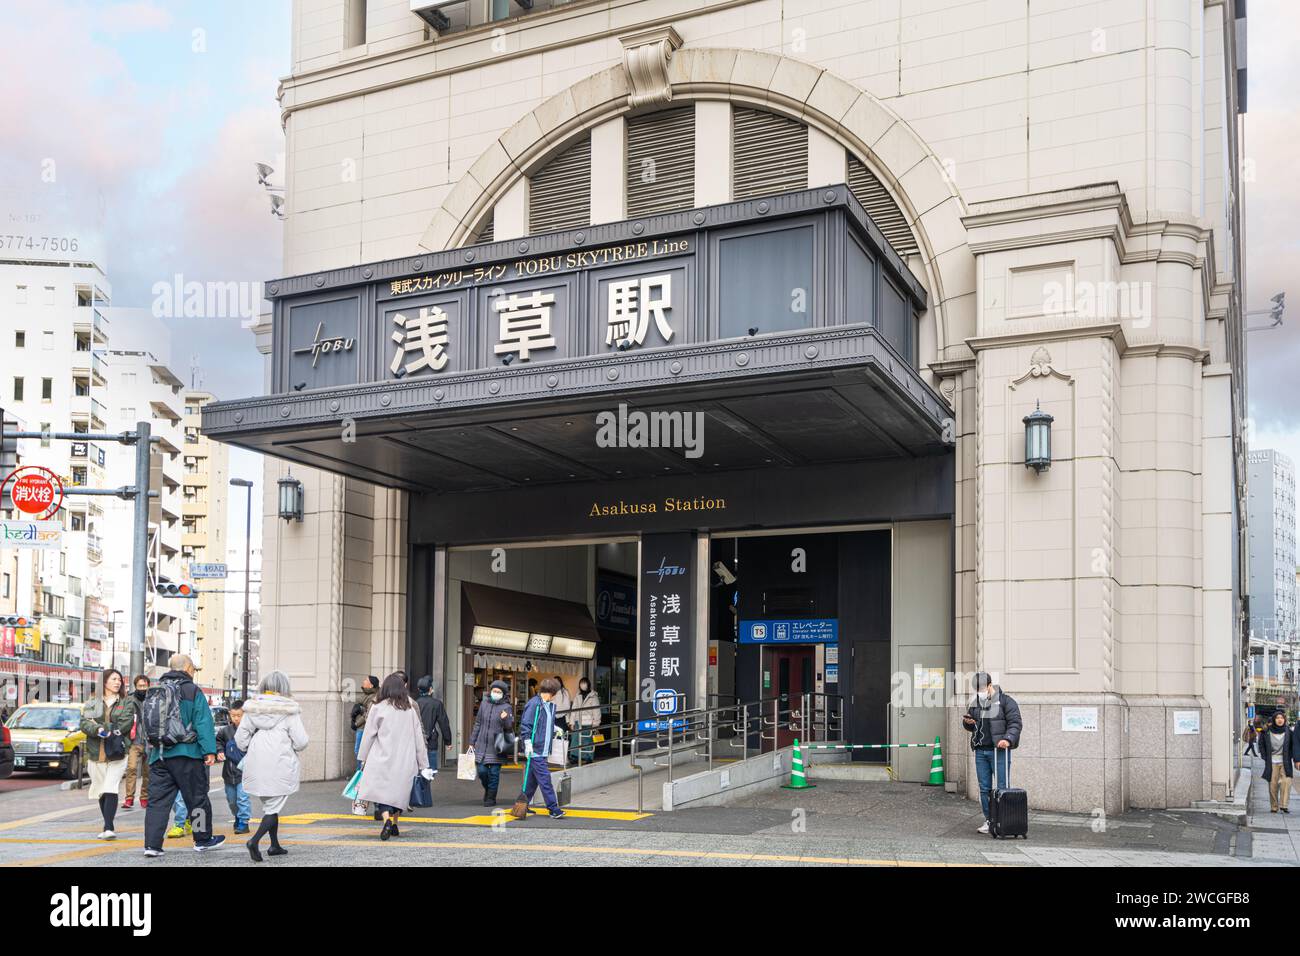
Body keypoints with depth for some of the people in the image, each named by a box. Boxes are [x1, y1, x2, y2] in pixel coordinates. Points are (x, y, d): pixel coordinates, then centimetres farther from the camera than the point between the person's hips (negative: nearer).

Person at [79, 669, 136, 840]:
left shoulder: (127, 702, 7)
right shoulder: (92, 703, 12)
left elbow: (126, 723, -7)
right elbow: (84, 723, -2)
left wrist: (104, 729, -14)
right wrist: (99, 730, -20)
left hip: (118, 754, -3)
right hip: (96, 753, 3)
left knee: (110, 789, -15)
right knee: (101, 791, 10)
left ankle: (108, 828, -18)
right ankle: (107, 826, 21)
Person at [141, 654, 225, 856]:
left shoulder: (154, 692, 15)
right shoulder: (192, 691, -4)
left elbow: (145, 725, 20)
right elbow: (203, 723, -11)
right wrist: (209, 751, -12)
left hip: (158, 756, 5)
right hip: (186, 755, -5)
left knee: (158, 800, 5)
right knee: (197, 798, 7)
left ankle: (152, 844, -1)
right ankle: (203, 839, 16)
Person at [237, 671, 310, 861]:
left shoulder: (252, 707, 4)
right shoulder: (289, 710, -8)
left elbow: (240, 738, 6)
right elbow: (301, 742, -9)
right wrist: (294, 747, 13)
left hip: (257, 765, 5)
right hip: (280, 765, -5)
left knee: (269, 805, 19)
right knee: (273, 807, 1)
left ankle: (275, 845, 25)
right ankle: (254, 840, -19)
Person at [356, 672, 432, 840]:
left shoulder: (378, 708, -3)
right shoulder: (411, 709, 4)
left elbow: (369, 735, 1)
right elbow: (419, 738, 7)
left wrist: (363, 758, 12)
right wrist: (423, 765, 12)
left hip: (382, 759, -3)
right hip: (405, 761, 3)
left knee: (381, 790, -3)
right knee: (399, 790, 17)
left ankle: (387, 820, -26)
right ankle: (394, 825, 22)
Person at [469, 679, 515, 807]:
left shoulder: (506, 707, -3)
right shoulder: (484, 703, 7)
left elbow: (509, 727, -10)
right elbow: (477, 723, 14)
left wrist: (505, 719, -31)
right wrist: (472, 741, 14)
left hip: (496, 747, -3)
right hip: (481, 745, 3)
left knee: (494, 772, 1)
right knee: (481, 770, 2)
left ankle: (491, 798, 15)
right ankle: (487, 789, 31)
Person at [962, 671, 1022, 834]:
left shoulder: (1006, 701, -3)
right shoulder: (975, 704, 16)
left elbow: (1015, 723, -8)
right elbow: (972, 727, 26)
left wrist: (1008, 739, -23)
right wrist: (967, 722, 2)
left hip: (998, 750, -6)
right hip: (980, 751, 6)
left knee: (1002, 788, -5)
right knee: (984, 789, 7)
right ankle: (989, 821, 14)